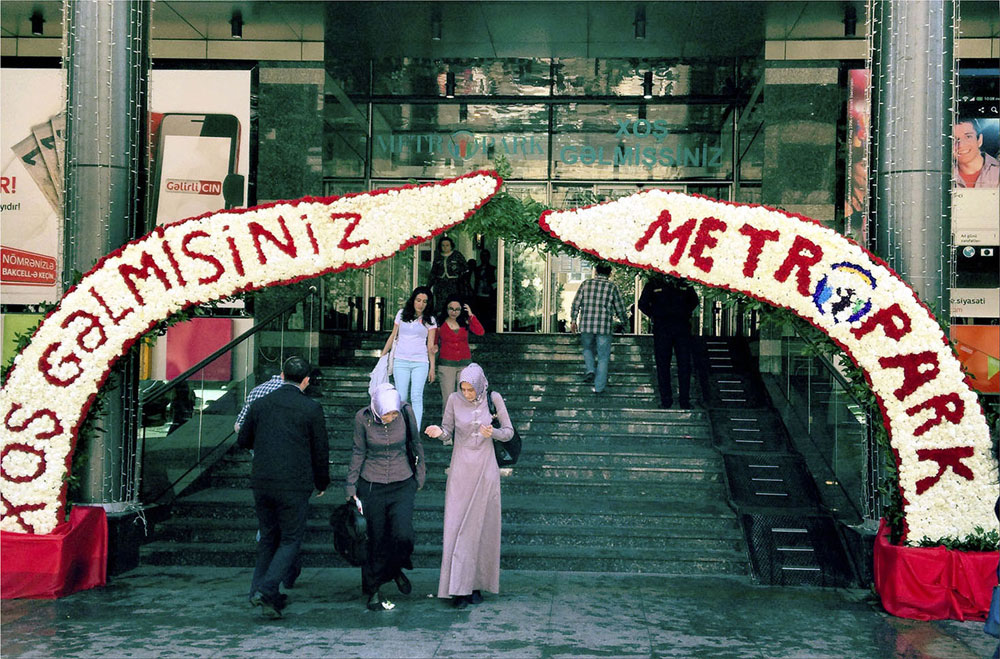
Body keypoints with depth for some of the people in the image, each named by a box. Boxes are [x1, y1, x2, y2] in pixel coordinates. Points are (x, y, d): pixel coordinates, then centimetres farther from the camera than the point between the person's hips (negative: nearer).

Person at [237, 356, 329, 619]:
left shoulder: (260, 404, 4)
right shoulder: (311, 409, -5)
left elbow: (243, 441, 13)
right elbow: (320, 450, 0)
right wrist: (321, 483, 15)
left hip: (262, 482, 4)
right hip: (294, 486, -4)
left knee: (268, 536, 18)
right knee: (291, 540, 4)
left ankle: (260, 589, 17)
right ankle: (266, 590, -10)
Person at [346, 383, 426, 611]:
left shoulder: (406, 412, -12)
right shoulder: (363, 418, -13)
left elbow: (416, 444, 4)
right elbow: (358, 452, 0)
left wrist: (420, 474, 10)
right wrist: (351, 485, 2)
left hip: (402, 484, 1)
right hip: (372, 486, 0)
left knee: (403, 535, -14)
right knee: (376, 539, 3)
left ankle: (395, 569, 18)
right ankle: (373, 591, 21)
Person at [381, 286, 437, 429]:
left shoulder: (430, 320, 5)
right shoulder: (402, 314, 9)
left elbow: (431, 345, 4)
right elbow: (393, 336, 16)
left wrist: (432, 367, -1)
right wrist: (382, 356, 16)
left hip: (420, 363, -1)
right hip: (400, 361, 1)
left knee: (416, 397, -12)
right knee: (401, 398, -2)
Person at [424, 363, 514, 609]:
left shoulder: (493, 399, -4)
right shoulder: (454, 399, -4)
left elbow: (509, 431, 2)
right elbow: (447, 431, 3)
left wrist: (493, 432, -19)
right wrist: (439, 432, -19)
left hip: (485, 468, 0)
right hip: (461, 469, 0)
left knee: (481, 526, 5)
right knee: (457, 525, -4)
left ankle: (476, 583, 16)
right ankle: (457, 587, 1)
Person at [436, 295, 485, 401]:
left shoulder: (465, 322, 5)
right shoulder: (440, 324, 2)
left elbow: (480, 332, -8)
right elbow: (434, 342, 10)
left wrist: (471, 315, -8)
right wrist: (435, 347, -13)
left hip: (465, 364, 1)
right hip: (446, 364, -1)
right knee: (448, 399, -5)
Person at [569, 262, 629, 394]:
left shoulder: (586, 284, 5)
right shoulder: (612, 287, 1)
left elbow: (576, 304, 5)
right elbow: (620, 309, 5)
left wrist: (573, 320, 15)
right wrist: (625, 322, 22)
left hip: (586, 325, 2)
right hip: (604, 327, -2)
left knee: (588, 349, 27)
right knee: (603, 357, 7)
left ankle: (590, 369, 3)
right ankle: (599, 387, 6)